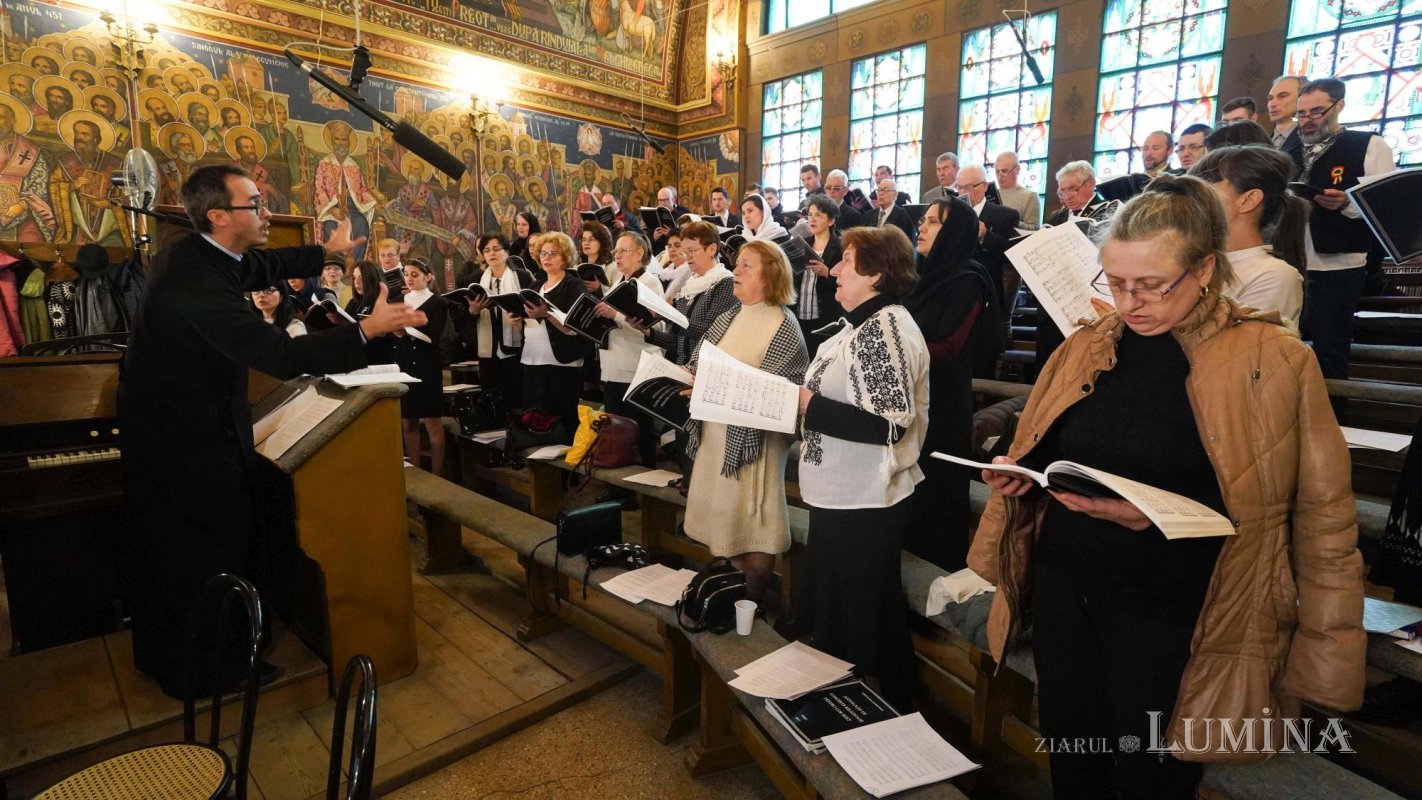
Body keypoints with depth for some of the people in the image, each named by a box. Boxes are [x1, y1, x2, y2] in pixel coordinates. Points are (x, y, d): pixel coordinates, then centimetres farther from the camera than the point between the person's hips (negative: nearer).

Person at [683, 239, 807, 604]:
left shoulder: (783, 325, -9)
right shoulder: (728, 318, 12)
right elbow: (699, 361, 12)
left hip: (754, 434, -7)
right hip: (715, 430, 7)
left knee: (751, 517, 1)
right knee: (720, 510, 14)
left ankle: (753, 597, 18)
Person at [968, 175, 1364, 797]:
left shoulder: (1275, 360, -8)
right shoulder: (1086, 346, 3)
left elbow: (1320, 516, -8)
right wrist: (1016, 476, -7)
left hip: (1175, 621, -3)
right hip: (1065, 592, 4)